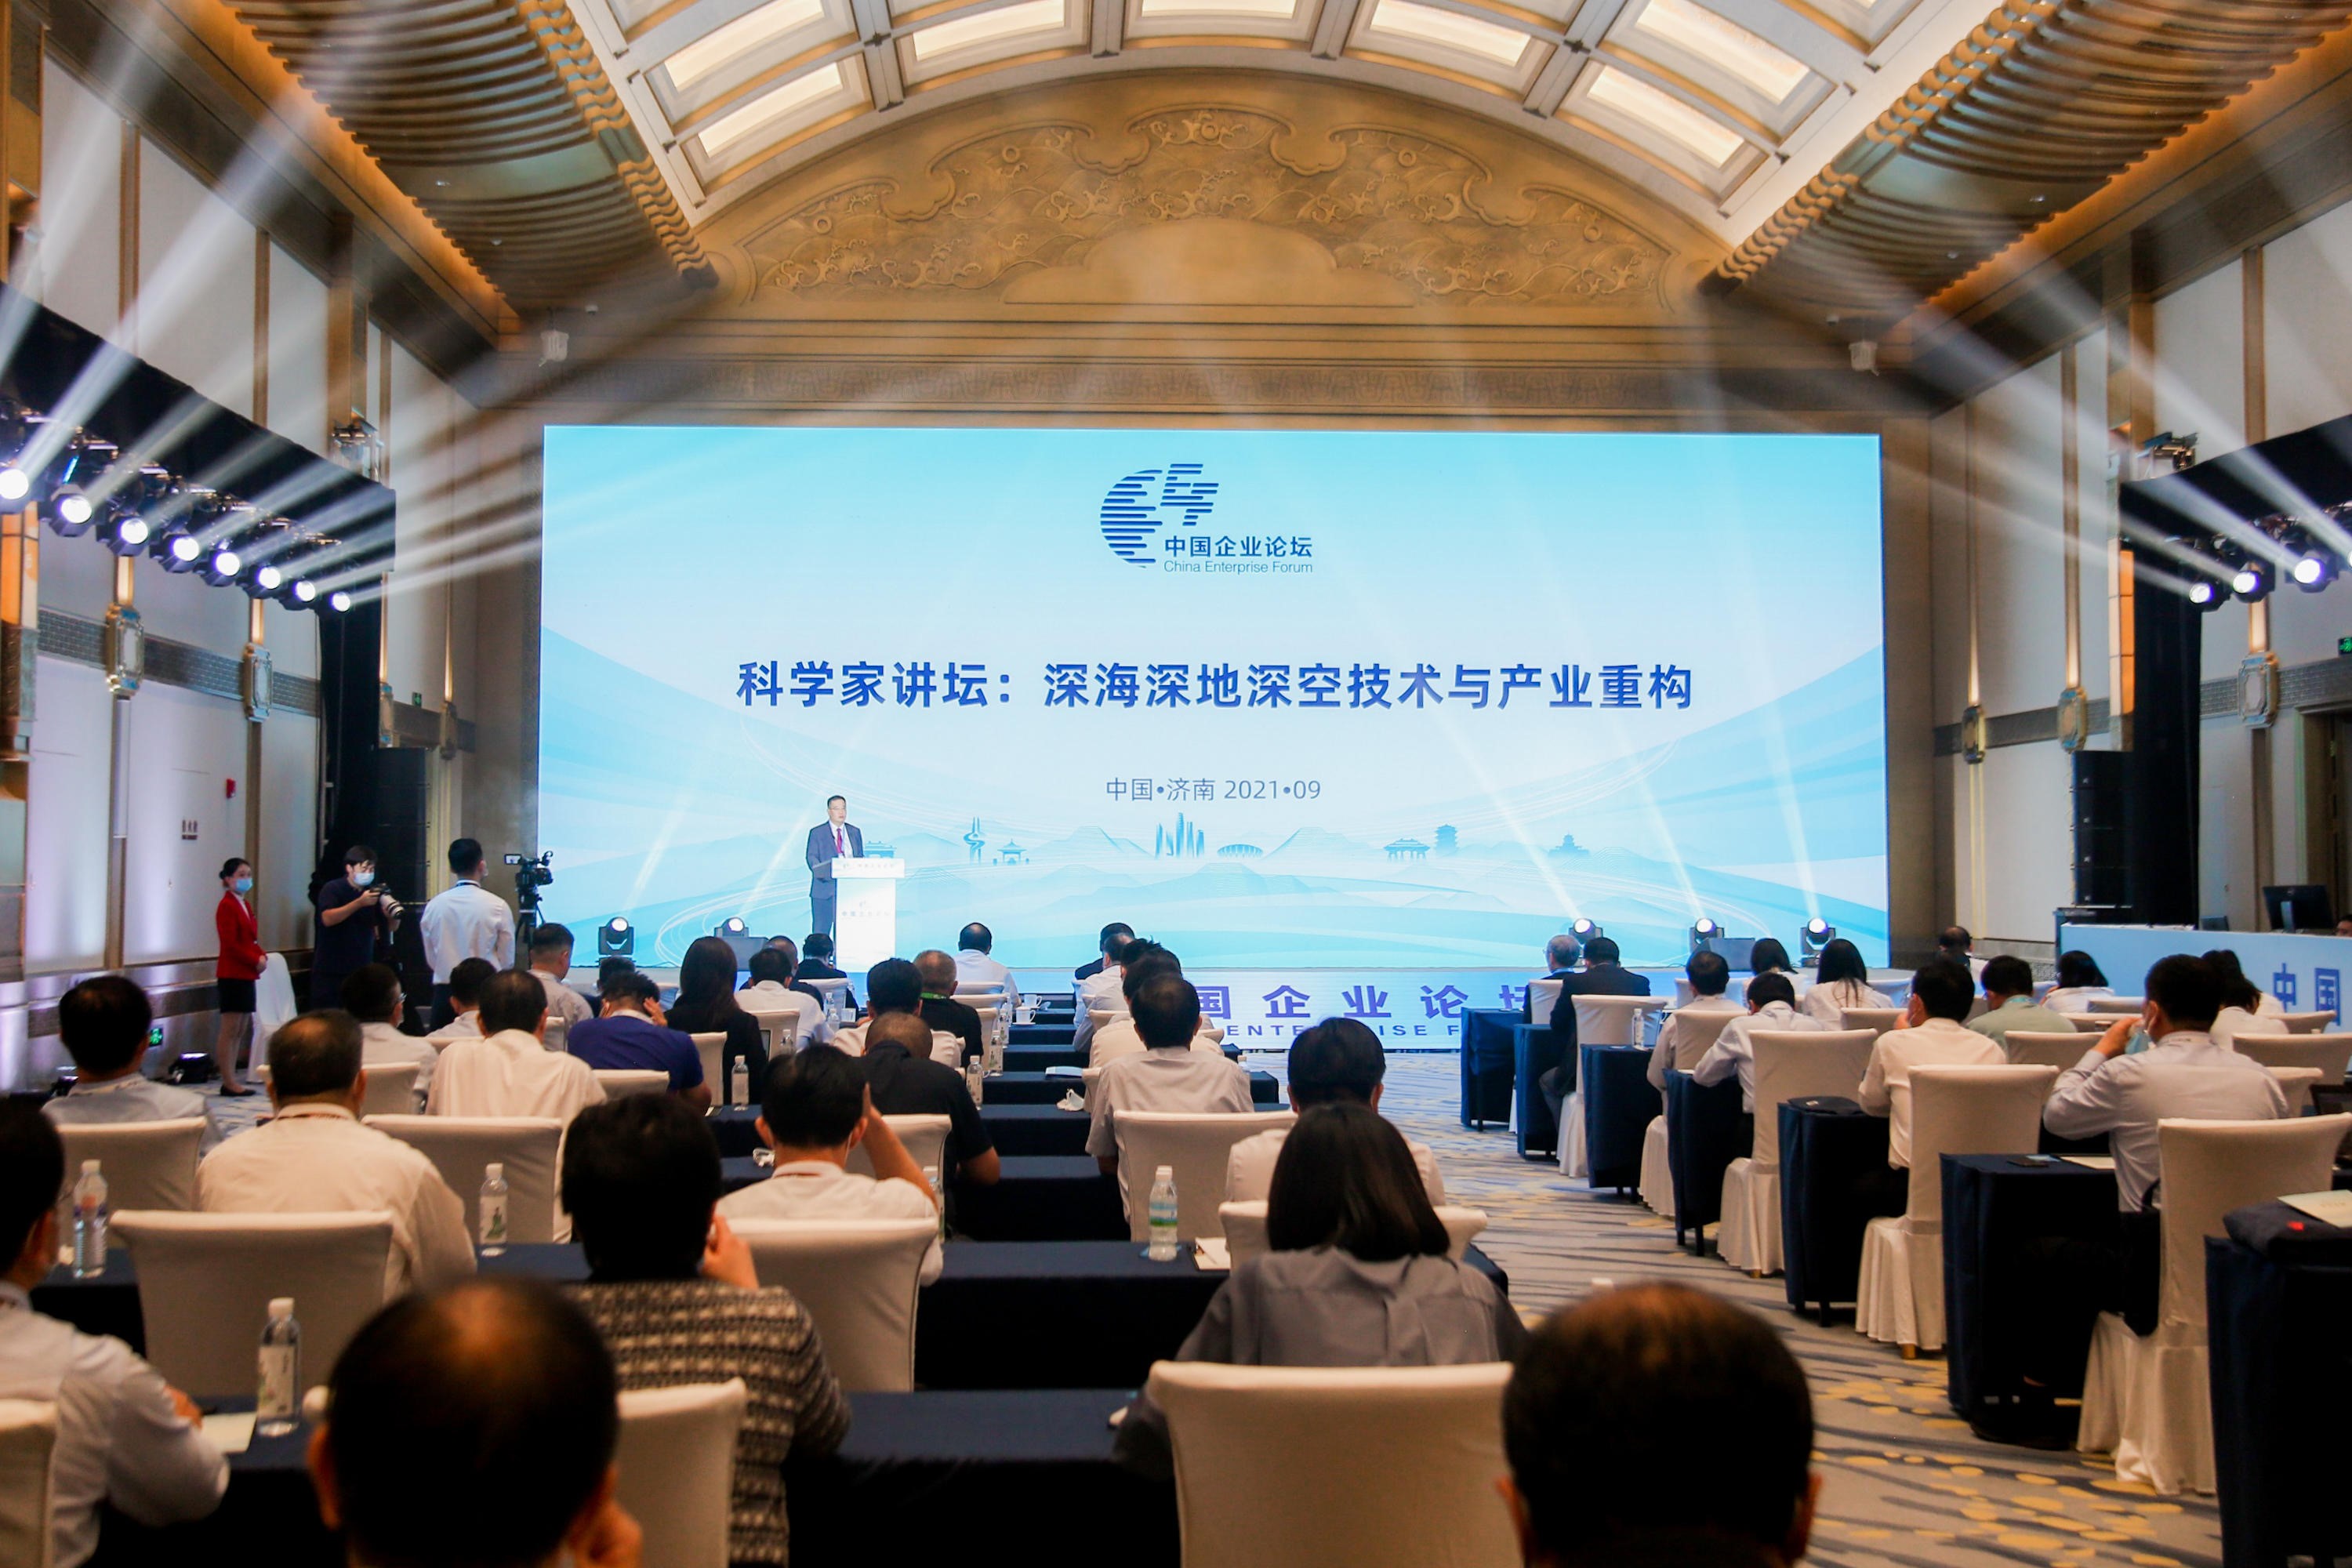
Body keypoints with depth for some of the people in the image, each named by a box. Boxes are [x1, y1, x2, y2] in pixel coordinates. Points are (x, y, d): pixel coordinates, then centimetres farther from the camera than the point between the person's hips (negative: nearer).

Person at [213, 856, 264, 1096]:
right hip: (232, 974, -9)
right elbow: (231, 944, -18)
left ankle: (231, 1081, 13)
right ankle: (229, 1083, -4)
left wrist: (262, 956, 2)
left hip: (246, 974, 9)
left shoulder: (245, 905, 16)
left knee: (241, 1030, 10)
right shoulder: (227, 906, -11)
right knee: (230, 1031, -6)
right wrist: (256, 960, -15)